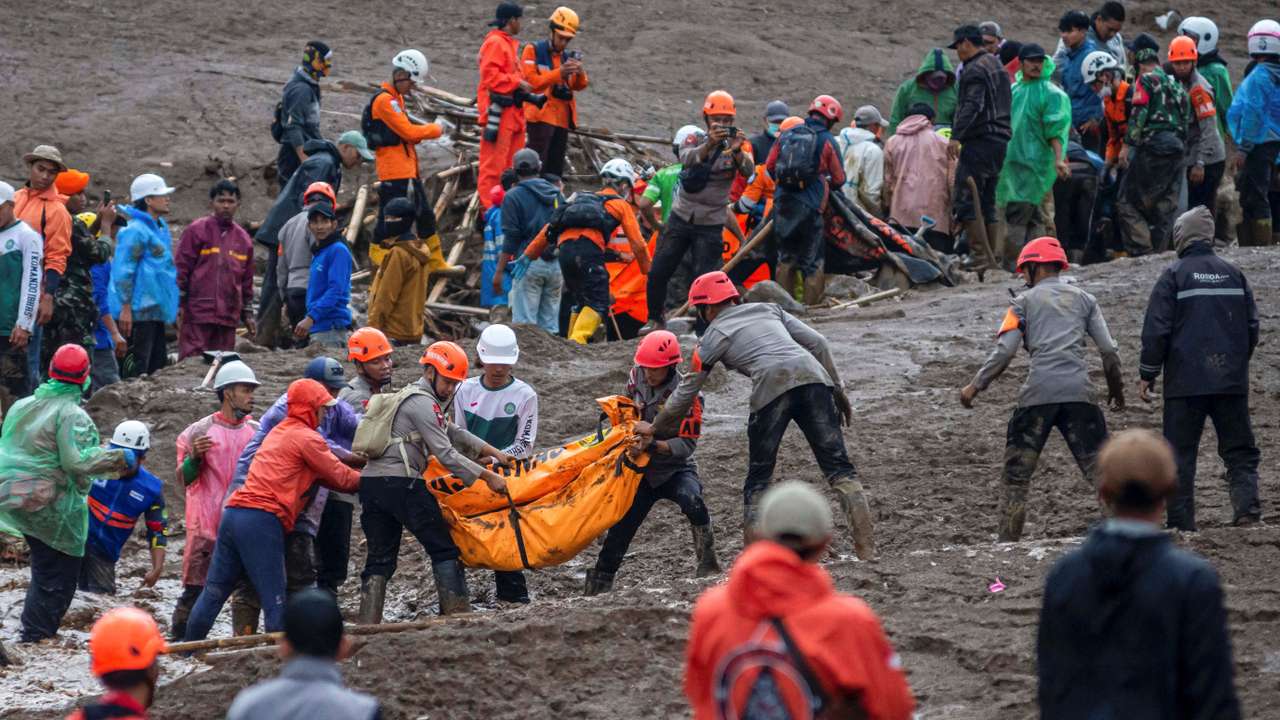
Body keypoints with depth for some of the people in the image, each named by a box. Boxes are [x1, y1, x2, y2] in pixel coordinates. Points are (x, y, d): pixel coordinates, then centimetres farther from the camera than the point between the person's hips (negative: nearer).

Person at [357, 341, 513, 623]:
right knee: (444, 549, 0)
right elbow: (446, 454, -12)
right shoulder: (422, 403, -6)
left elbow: (453, 433, 30)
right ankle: (456, 613, -3)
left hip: (370, 482, 9)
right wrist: (487, 476, -8)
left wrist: (492, 452, 25)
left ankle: (367, 625, 2)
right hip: (401, 483, -9)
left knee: (379, 559, 9)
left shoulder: (408, 397, 26)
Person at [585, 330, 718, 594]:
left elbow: (687, 445, -21)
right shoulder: (637, 377, -3)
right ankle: (600, 584, 9)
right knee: (620, 529, -2)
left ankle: (708, 561, -20)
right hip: (642, 470, 5)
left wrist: (653, 445, -35)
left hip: (676, 470, -5)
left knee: (690, 499, -36)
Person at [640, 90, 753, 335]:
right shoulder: (695, 140, -1)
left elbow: (748, 171, -22)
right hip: (681, 219, 2)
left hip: (710, 225, -2)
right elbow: (687, 158, -24)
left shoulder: (739, 144, -3)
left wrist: (737, 151, -43)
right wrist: (709, 144, -44)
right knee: (658, 273, 2)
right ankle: (656, 320, 21)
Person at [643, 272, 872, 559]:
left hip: (771, 387, -3)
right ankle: (866, 549, -11)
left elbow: (687, 391, 25)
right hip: (813, 375, 3)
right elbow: (817, 343, 20)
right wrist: (837, 390, 25)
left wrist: (655, 427, 39)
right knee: (838, 467, 2)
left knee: (758, 479, 12)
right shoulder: (768, 309, 29)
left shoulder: (713, 336, 19)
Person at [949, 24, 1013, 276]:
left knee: (965, 201, -12)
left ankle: (981, 256, -19)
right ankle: (990, 262, 14)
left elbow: (972, 106, -23)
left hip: (980, 141, -10)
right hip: (1001, 140, 10)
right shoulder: (997, 66, 21)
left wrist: (956, 136, -32)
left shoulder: (975, 70, -10)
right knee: (987, 201, 14)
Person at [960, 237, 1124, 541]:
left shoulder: (1025, 301, 10)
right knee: (1099, 469, 3)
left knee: (1017, 474, 6)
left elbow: (1004, 352, -1)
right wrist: (1116, 388, 25)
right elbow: (1109, 350, 11)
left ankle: (1008, 543, 3)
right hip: (1078, 391, 2)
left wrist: (975, 386, 7)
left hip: (1038, 393, -2)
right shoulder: (1083, 299, 17)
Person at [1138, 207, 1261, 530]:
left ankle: (1181, 523, 1)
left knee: (1180, 454, 3)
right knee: (1239, 450, 8)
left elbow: (1156, 330, -8)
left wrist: (1148, 374, 1)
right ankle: (1247, 504, -11)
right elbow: (1252, 325, 10)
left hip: (1186, 382, -3)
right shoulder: (1233, 273, 7)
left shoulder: (1174, 275, -6)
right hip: (1231, 381, 3)